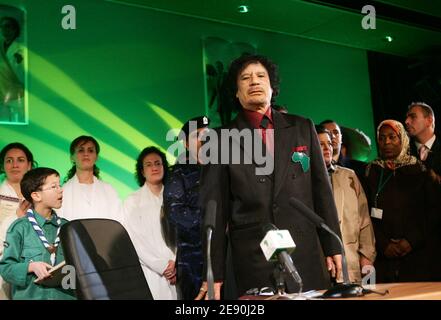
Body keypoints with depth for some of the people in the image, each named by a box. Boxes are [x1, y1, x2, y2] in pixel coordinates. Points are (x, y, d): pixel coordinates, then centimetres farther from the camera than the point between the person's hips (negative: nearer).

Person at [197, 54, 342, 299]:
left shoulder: (302, 128, 10)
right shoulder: (222, 139, 3)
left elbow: (321, 189, 11)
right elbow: (215, 209, 1)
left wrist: (333, 246, 8)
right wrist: (215, 273, -2)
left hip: (306, 257, 2)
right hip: (252, 262, -2)